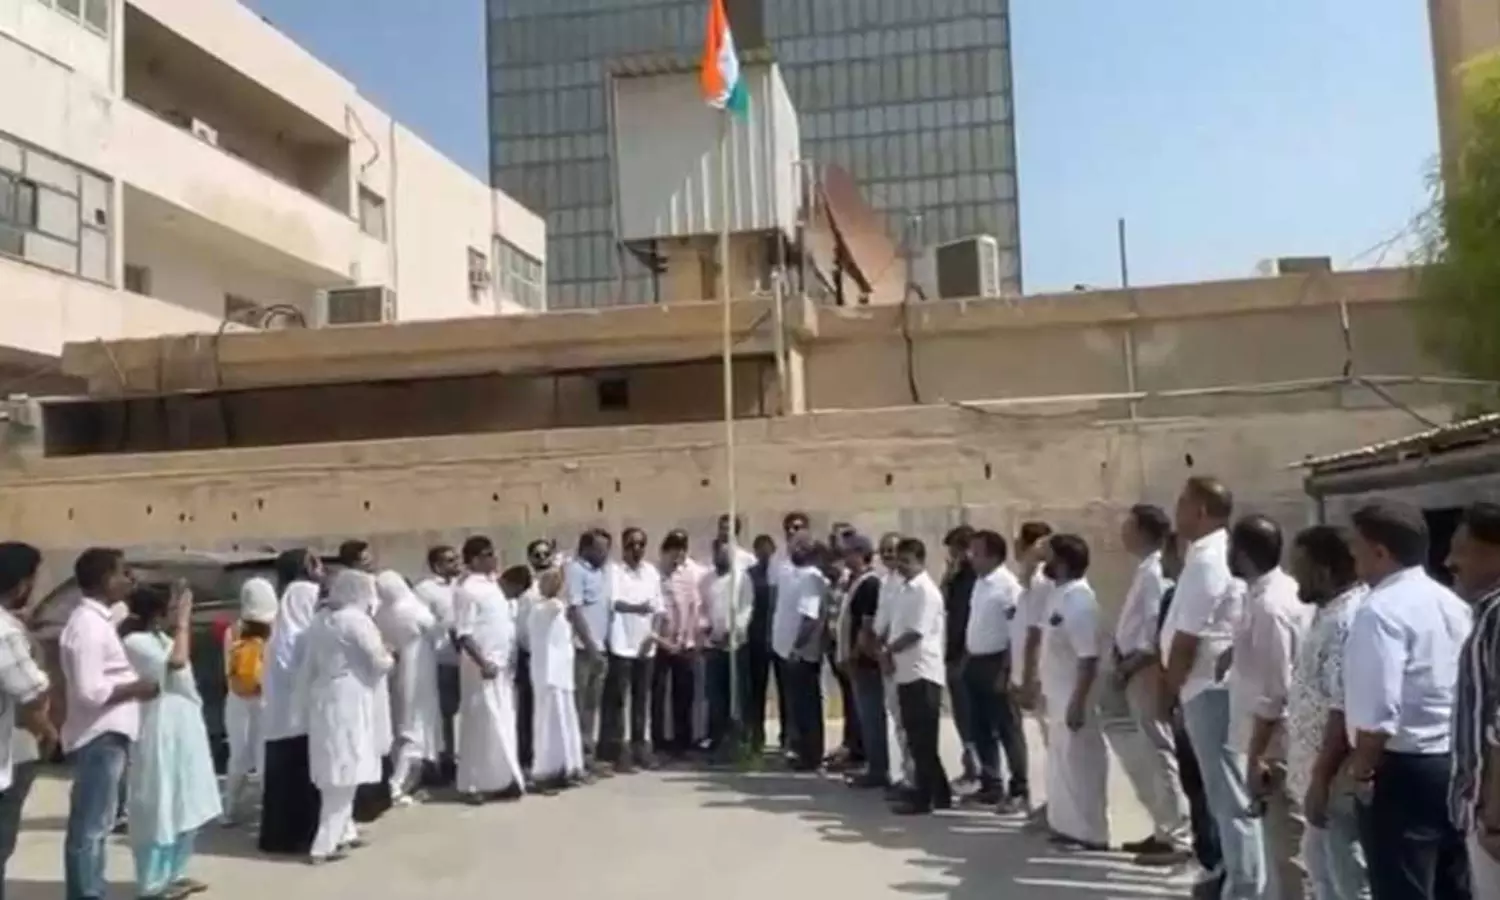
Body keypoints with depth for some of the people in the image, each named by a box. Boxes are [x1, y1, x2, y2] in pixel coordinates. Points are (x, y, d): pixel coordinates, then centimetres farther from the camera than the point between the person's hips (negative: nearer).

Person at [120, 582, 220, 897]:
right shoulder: (136, 642, -15)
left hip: (181, 731, 10)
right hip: (159, 735, -10)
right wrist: (182, 620, -19)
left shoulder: (160, 637, 12)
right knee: (159, 808, -3)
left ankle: (172, 873, 24)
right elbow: (176, 661, -26)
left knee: (180, 806, 14)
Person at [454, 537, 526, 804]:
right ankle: (475, 783, 6)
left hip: (504, 666, 8)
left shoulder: (493, 585, 13)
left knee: (503, 724, 11)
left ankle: (501, 779, 20)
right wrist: (483, 662, -22)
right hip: (484, 667, -8)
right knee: (484, 725, -3)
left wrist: (510, 661, 15)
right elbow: (464, 633, -17)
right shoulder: (467, 590, -13)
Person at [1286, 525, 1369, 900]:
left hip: (1336, 778, -10)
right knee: (1320, 861, 22)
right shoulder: (1332, 613, 9)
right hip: (1322, 770, 10)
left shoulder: (1346, 621, -24)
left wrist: (1321, 780, -22)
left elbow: (1344, 711, -26)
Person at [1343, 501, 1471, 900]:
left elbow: (1379, 711, -23)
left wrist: (1362, 771, -12)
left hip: (1403, 771, -9)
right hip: (1455, 764, 9)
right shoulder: (1452, 604, 10)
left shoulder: (1381, 609, -17)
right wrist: (1460, 752, 20)